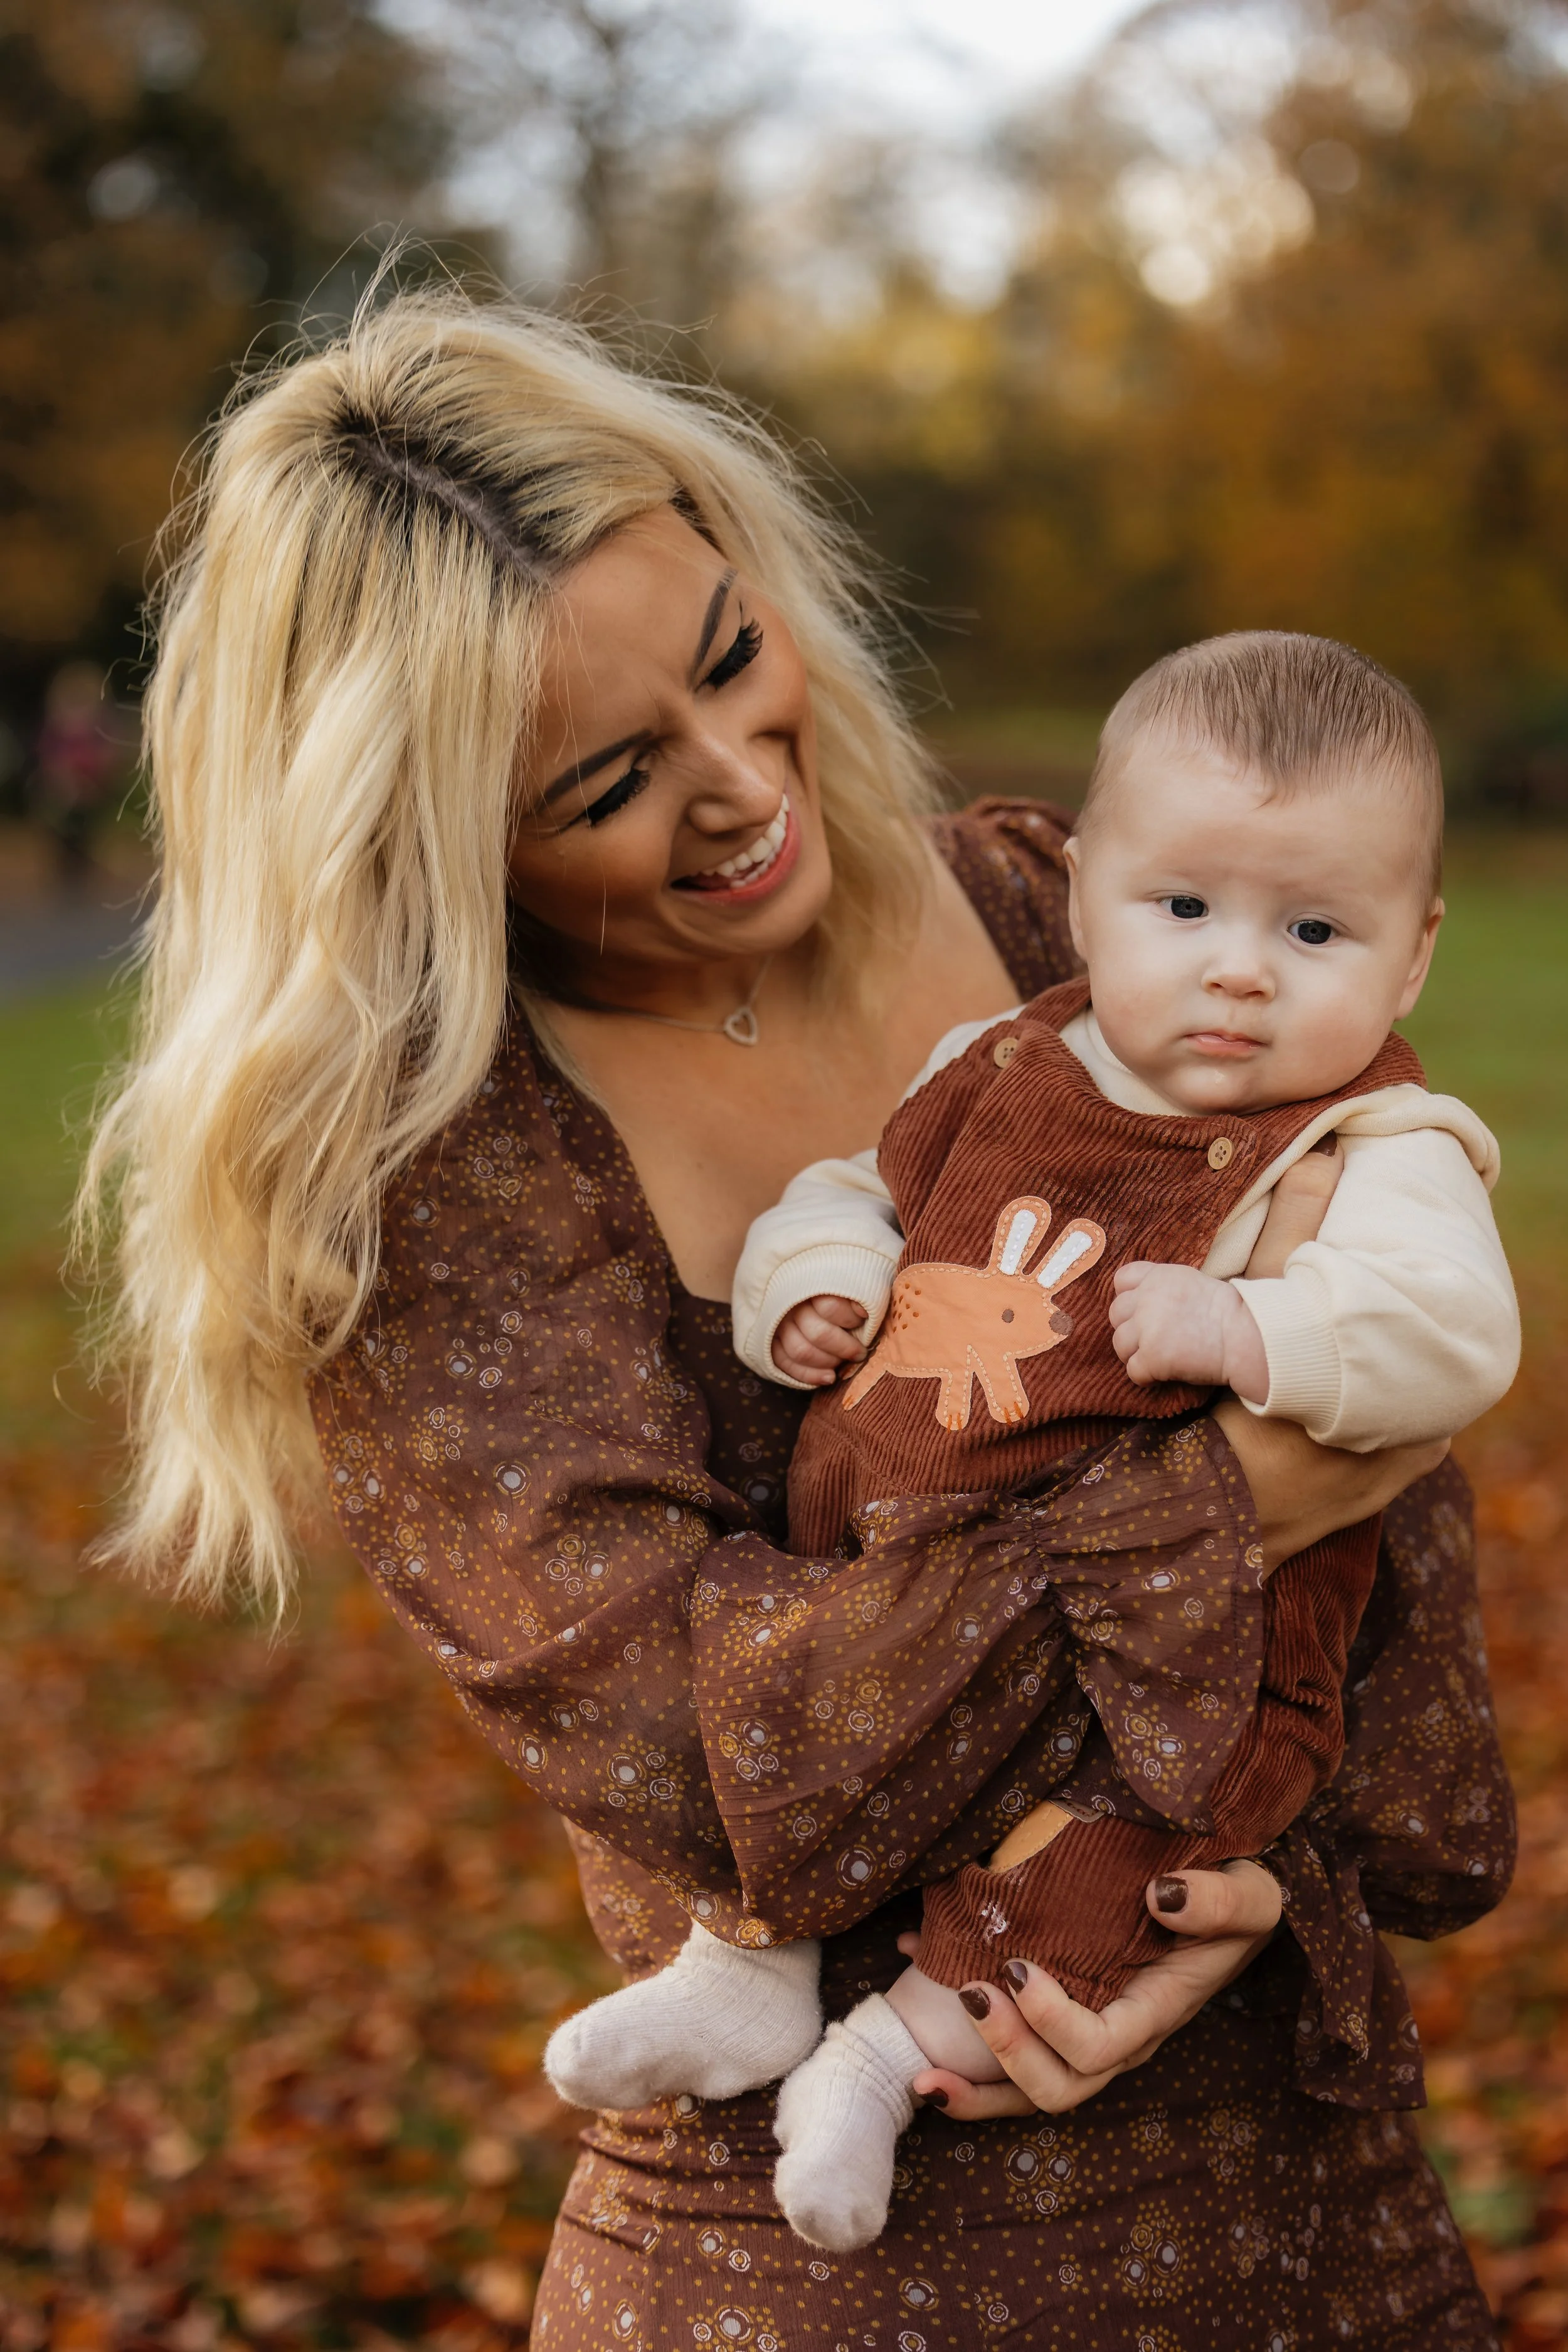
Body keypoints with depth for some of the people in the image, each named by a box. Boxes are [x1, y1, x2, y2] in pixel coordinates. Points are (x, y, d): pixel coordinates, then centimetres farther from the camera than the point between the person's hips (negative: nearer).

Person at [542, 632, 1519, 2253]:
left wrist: (1247, 1329, -35)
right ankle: (749, 1970, 15)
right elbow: (865, 1184, 24)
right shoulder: (1006, 1072, 9)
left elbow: (1447, 1332, -25)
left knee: (1145, 1764, -28)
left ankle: (911, 2038, -12)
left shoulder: (1372, 1151, -8)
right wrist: (815, 1279, 4)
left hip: (1161, 1599, -6)